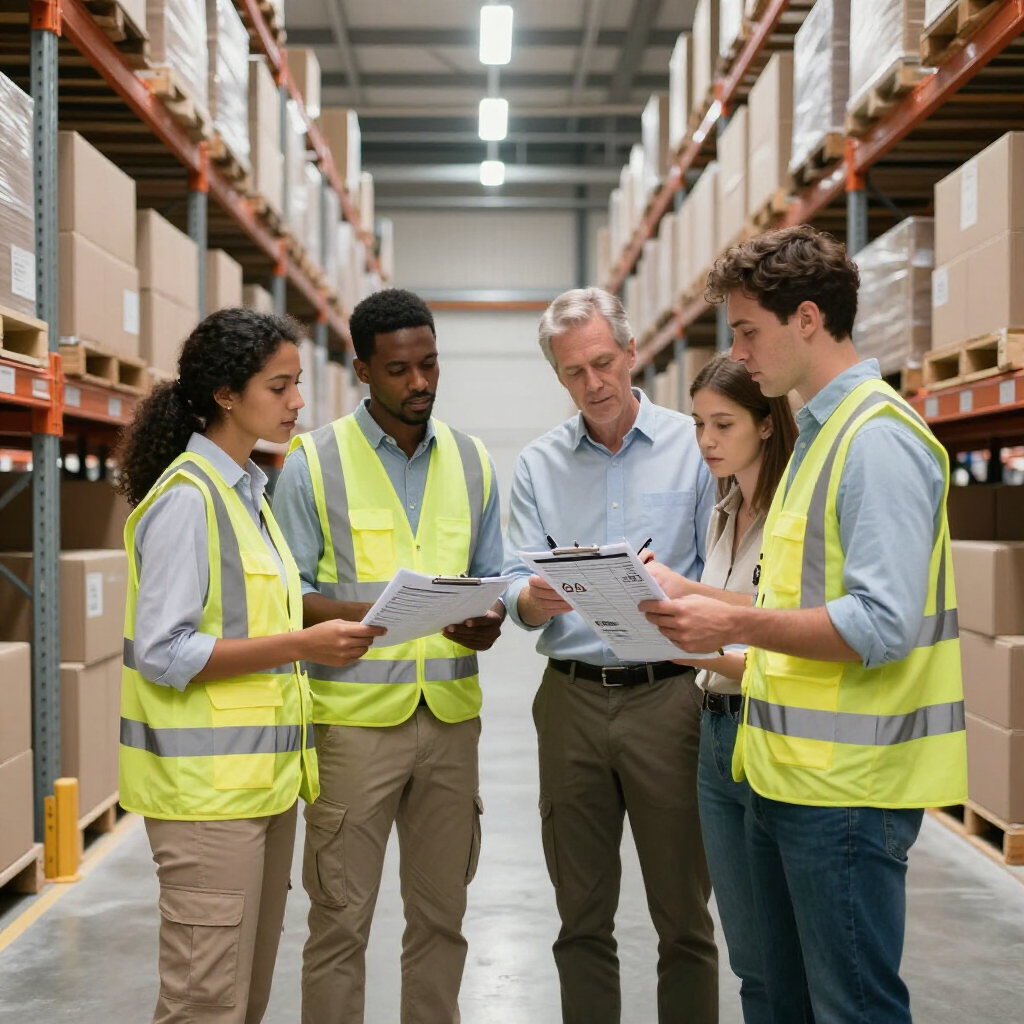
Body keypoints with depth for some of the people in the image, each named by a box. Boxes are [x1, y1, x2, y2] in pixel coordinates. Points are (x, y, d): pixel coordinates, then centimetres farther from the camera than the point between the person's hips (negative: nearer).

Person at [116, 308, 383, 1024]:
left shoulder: (248, 493, 14)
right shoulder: (186, 499, -13)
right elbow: (161, 651, -19)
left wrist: (323, 632, 7)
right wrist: (301, 645, -20)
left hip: (264, 776, 9)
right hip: (208, 785, -9)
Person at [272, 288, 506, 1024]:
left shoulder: (471, 462, 11)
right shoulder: (315, 461, -2)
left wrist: (489, 621, -7)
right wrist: (369, 616, -22)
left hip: (450, 713, 4)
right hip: (355, 715, -4)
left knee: (441, 912, 12)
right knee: (341, 917, 2)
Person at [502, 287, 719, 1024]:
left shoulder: (694, 447, 0)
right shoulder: (538, 466, 9)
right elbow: (517, 585, 2)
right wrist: (535, 599, -21)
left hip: (670, 694, -2)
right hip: (572, 697, 3)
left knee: (683, 915, 5)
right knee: (582, 915, 12)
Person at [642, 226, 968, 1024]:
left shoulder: (880, 439, -16)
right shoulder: (821, 434, 15)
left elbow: (882, 624, -23)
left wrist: (734, 624, -19)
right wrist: (691, 600, 9)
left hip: (846, 786, -10)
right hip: (792, 774, 10)